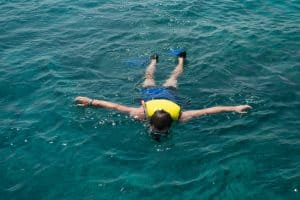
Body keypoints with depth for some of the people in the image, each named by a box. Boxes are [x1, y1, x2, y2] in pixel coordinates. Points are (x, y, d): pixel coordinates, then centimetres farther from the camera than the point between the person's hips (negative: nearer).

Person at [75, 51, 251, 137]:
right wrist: (91, 102, -44)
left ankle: (181, 59, 59)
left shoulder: (179, 116, -42)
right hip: (151, 92, 0)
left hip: (168, 92, 0)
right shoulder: (141, 114, -42)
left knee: (172, 78, 32)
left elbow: (208, 110, -43)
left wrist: (235, 108, -47)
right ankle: (154, 60, 61)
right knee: (149, 78, 34)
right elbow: (115, 106, -40)